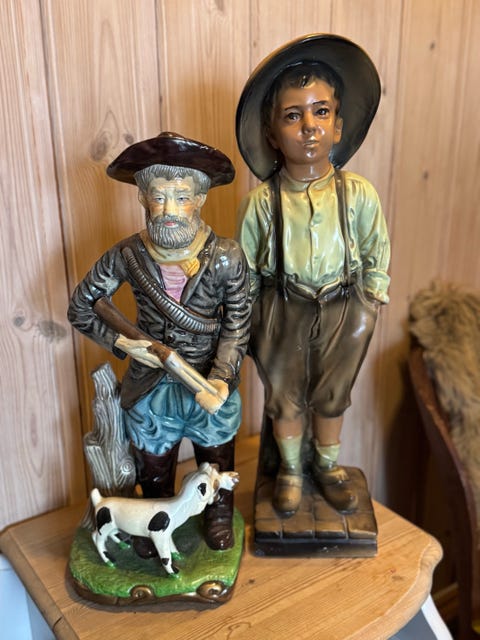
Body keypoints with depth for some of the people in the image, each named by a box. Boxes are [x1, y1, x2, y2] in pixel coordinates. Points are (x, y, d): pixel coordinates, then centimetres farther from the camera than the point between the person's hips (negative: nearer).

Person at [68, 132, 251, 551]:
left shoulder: (226, 257, -17)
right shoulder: (128, 255, -13)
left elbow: (237, 324, -12)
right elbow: (81, 306, -1)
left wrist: (221, 378, -24)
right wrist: (121, 341, -14)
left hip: (210, 386, -1)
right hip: (150, 387, 1)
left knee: (217, 465, 23)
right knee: (153, 470, 23)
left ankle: (220, 518, 54)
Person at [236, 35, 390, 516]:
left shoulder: (358, 194, -11)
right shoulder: (260, 202, -14)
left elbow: (377, 252, 3)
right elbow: (244, 269, -3)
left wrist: (370, 306, 3)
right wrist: (251, 321, 0)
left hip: (342, 309, 1)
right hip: (282, 309, 0)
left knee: (331, 397, 19)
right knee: (285, 397, 15)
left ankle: (328, 466, 44)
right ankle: (291, 470, 41)